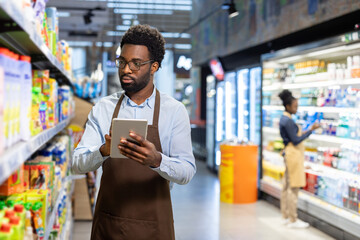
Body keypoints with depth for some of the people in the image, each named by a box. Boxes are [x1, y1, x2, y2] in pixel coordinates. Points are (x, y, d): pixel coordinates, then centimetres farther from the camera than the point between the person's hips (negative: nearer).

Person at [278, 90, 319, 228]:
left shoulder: (285, 119, 13)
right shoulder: (288, 121, -17)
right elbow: (296, 140, -20)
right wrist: (311, 130, -21)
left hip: (290, 154, 11)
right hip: (293, 154, -11)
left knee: (287, 186, 13)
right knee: (293, 187, -6)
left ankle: (286, 216, 21)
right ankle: (293, 220, -1)